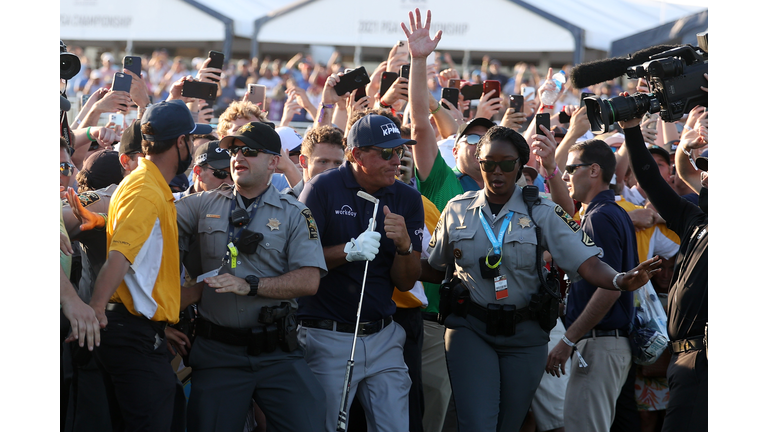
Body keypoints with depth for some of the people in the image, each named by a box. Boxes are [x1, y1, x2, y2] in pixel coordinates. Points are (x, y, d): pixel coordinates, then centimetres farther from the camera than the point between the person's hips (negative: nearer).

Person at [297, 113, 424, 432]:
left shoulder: (407, 199, 7)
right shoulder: (323, 189, -6)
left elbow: (405, 283, 6)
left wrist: (404, 245, -14)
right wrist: (349, 251, -21)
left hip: (383, 338, 4)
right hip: (328, 338, -4)